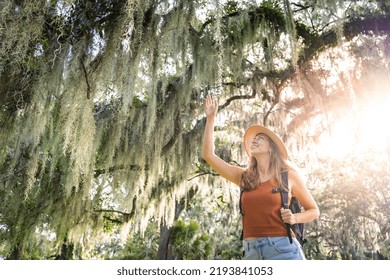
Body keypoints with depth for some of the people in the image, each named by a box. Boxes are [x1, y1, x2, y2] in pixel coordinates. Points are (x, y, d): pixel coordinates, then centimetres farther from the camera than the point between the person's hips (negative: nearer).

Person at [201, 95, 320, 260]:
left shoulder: (288, 175, 5)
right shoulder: (244, 177, 12)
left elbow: (314, 210, 14)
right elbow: (208, 154, 10)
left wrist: (294, 218, -8)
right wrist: (210, 118, 10)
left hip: (282, 249, -3)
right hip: (252, 252, 3)